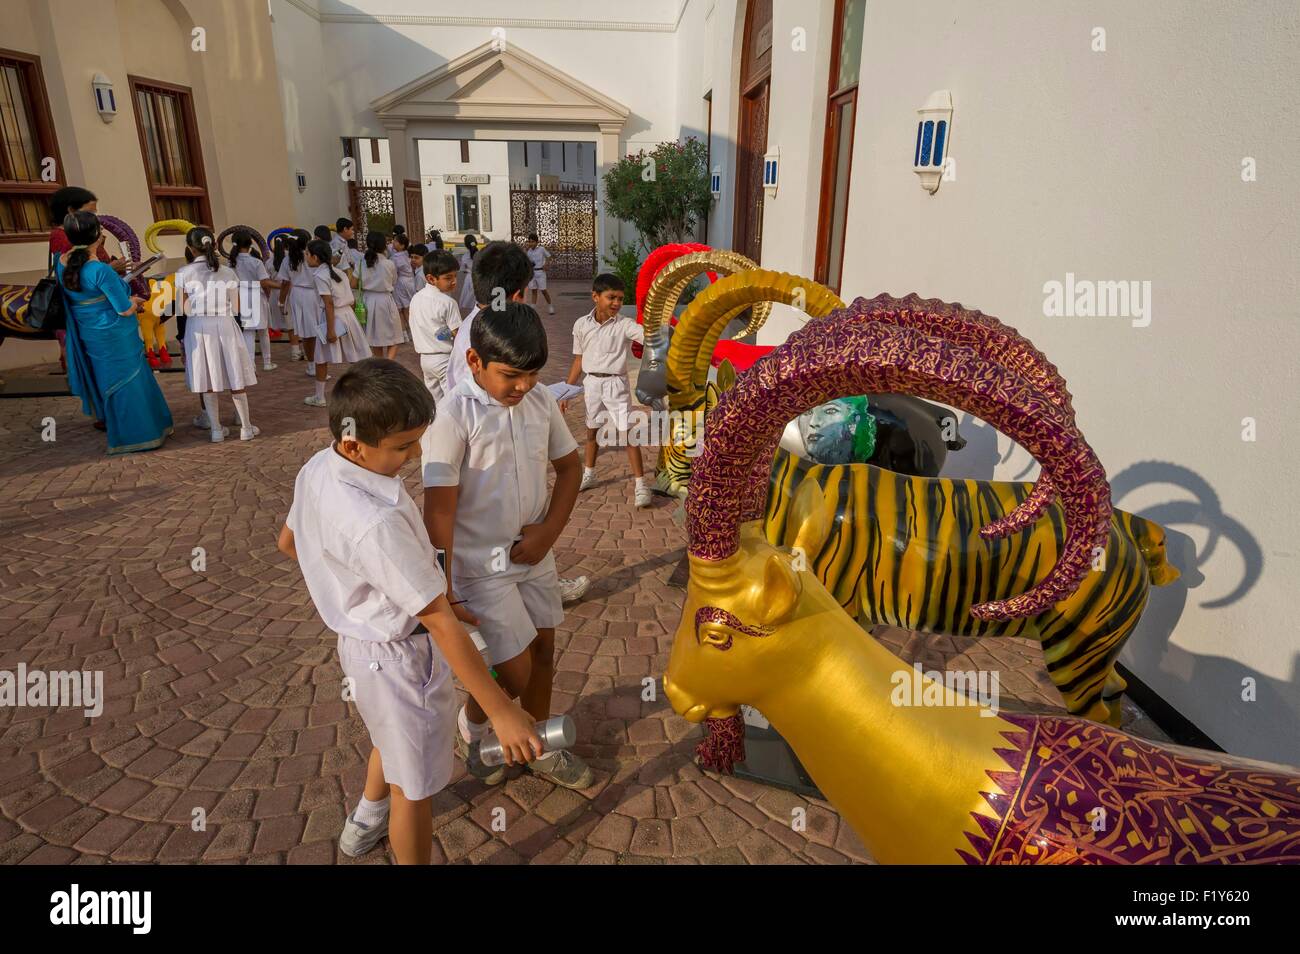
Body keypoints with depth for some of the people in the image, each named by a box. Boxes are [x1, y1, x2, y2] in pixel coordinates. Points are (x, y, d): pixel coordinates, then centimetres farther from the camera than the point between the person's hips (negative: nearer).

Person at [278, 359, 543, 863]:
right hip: (401, 656, -10)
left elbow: (288, 542, 9)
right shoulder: (375, 523, -37)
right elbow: (440, 620, -34)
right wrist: (501, 709, -27)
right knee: (414, 783, 14)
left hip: (362, 639, 10)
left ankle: (366, 822, 62)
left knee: (393, 736, 35)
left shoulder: (316, 469, -9)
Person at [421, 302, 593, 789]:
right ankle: (468, 731, 35)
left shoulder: (541, 400, -4)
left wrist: (549, 530, -4)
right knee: (514, 673, 0)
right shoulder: (454, 416, -21)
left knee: (543, 652, 17)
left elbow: (569, 464, 8)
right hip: (481, 567, -6)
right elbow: (439, 509, -21)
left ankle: (539, 749, 41)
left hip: (534, 556, 6)